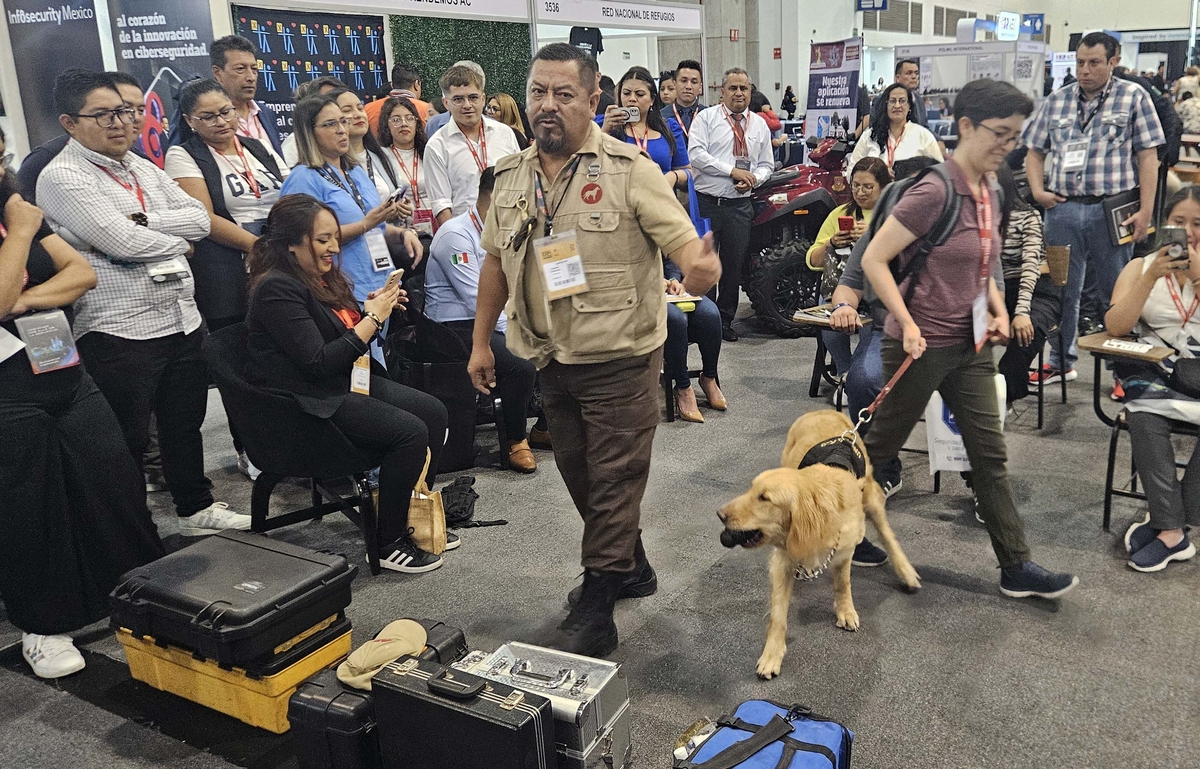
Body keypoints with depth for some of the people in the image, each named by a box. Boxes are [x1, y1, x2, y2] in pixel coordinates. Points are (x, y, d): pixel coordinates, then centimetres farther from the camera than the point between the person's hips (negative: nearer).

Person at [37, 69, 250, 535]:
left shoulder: (143, 168, 13)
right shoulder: (62, 178, -10)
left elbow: (200, 219, 3)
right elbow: (123, 243, -20)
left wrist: (143, 220, -11)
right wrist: (176, 241, -4)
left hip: (183, 319, 7)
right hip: (119, 334, -7)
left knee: (185, 424, 20)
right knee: (127, 441, 6)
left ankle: (196, 509, 38)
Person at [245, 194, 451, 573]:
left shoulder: (323, 278, 10)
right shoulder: (277, 289, -18)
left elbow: (348, 339, 18)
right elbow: (319, 362, -24)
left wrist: (375, 308, -1)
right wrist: (372, 319, -18)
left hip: (347, 381, 10)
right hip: (311, 403, -10)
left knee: (434, 411, 1)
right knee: (410, 431, -22)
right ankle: (388, 544, -9)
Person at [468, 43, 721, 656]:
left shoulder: (629, 170, -10)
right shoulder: (511, 177, 7)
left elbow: (683, 241, -15)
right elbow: (496, 261, 15)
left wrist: (698, 270, -39)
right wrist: (481, 341, 15)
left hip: (618, 357, -6)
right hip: (553, 359, 7)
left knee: (613, 482, 1)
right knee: (579, 475, 18)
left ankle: (595, 614, 12)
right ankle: (630, 567, 39)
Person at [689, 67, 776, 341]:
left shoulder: (759, 124, 14)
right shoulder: (706, 118, 1)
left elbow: (766, 165, 16)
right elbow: (696, 154, -12)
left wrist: (752, 180, -7)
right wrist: (732, 170, -16)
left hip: (740, 204, 4)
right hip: (706, 202, -3)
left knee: (734, 265, 7)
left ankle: (725, 320, 19)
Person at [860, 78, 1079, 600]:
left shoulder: (990, 194, 8)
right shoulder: (935, 191, -18)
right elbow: (874, 260, -19)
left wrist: (998, 310, 7)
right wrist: (907, 324, -23)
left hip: (970, 344, 8)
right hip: (923, 345, -8)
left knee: (990, 454, 9)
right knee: (883, 443, 7)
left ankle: (1016, 568, 17)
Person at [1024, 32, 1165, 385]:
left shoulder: (1134, 97, 1)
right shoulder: (1055, 101, 9)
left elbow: (1147, 157, -2)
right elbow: (1035, 151, 14)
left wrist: (1145, 210, -9)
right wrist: (1038, 191, -3)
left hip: (1112, 210, -3)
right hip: (1062, 209, 3)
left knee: (1117, 294, 5)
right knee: (1061, 291, 10)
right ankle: (1061, 363, 24)